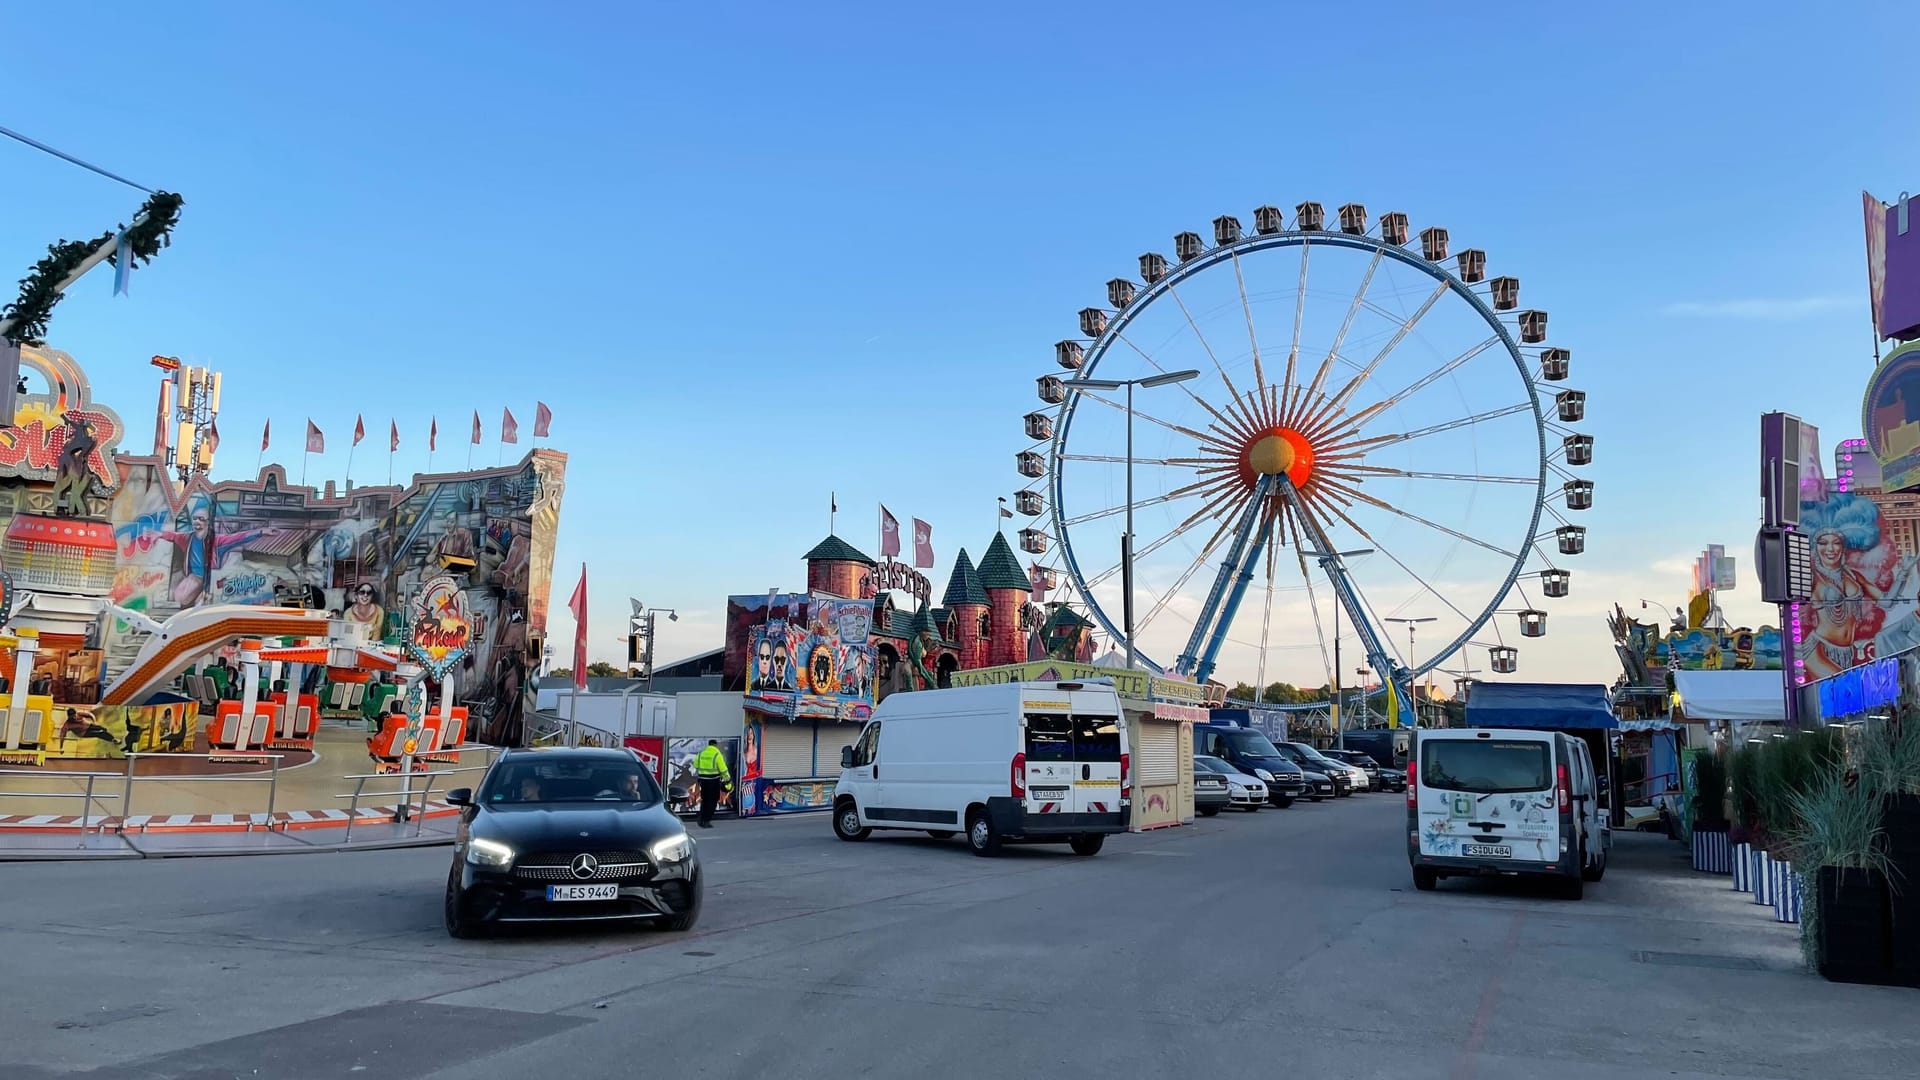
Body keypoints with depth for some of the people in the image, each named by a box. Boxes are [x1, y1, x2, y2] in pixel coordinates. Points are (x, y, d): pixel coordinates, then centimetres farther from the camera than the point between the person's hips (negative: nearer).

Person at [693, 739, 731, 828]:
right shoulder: (717, 754, -9)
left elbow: (696, 766, 13)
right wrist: (728, 780, -2)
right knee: (712, 801, 4)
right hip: (714, 780, -5)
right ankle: (706, 821, 1)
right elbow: (723, 769, -11)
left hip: (703, 780, 5)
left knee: (704, 800, 17)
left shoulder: (701, 754, 6)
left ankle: (701, 820, 18)